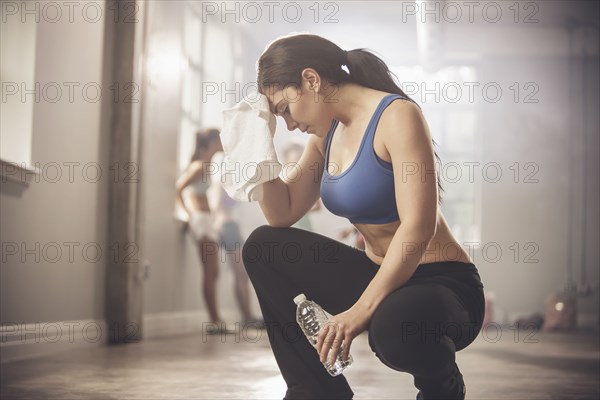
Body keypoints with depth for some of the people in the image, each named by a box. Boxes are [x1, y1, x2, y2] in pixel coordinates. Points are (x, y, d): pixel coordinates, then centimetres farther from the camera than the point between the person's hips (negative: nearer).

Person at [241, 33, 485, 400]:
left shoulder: (396, 116, -17)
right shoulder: (327, 133, 8)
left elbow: (418, 228, -25)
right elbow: (282, 215, 9)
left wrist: (362, 309, -27)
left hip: (441, 284, -8)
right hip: (377, 276, 8)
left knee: (393, 326, -41)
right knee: (263, 247, 4)